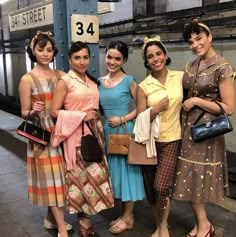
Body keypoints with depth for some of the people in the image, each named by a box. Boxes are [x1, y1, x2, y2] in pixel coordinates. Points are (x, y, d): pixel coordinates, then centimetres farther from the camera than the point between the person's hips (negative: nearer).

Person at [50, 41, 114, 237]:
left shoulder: (92, 81, 12)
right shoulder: (64, 81, -7)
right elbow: (55, 111, -10)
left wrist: (95, 117, 6)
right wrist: (82, 116, -15)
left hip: (94, 132, 6)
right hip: (77, 134, -6)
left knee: (94, 173, 8)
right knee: (85, 174, -4)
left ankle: (86, 216, 24)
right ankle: (84, 220, 14)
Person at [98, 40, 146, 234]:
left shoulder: (129, 81, -9)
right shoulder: (99, 81, 7)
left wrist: (123, 119, -17)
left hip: (125, 131, -6)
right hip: (107, 131, 6)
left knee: (127, 171, 4)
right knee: (115, 172, 14)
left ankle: (128, 218, 20)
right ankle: (124, 214, 30)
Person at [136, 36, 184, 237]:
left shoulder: (180, 77, 0)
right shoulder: (143, 86, -3)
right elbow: (140, 119, -6)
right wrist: (156, 109, -21)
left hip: (171, 140, -1)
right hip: (149, 141, 1)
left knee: (162, 186, -12)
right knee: (152, 188, 9)